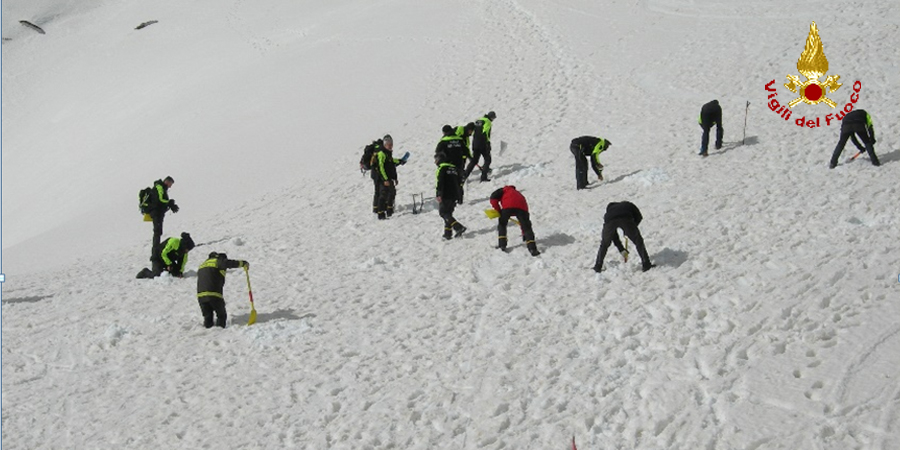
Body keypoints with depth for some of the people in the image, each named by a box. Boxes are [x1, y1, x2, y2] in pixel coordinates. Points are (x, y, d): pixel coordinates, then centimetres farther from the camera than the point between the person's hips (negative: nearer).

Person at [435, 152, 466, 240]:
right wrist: (458, 196, 26)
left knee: (443, 213, -4)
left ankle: (458, 227, -18)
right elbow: (458, 183, 22)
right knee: (448, 213, 14)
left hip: (445, 195, -8)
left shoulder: (441, 168, -6)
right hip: (454, 195, 8)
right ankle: (448, 233, 9)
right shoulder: (454, 168, 19)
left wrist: (438, 195, -21)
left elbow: (439, 182, -17)